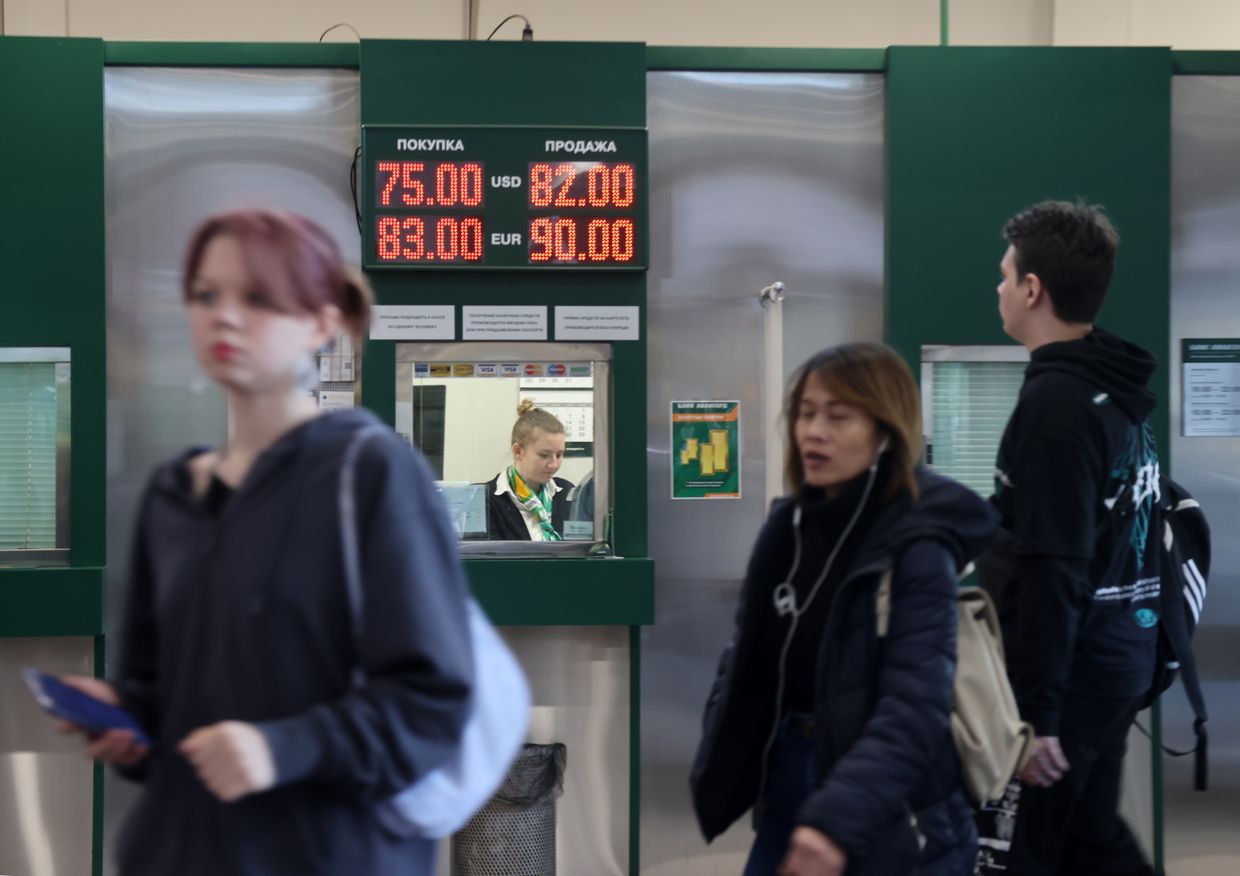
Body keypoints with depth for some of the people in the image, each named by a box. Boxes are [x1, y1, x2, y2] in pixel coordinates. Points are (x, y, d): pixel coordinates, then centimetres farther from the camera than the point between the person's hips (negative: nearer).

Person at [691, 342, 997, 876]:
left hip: (891, 831, -6)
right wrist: (714, 772, 0)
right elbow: (746, 661, 10)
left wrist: (838, 818, -37)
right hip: (789, 785, 6)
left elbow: (914, 707, -26)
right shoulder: (787, 527, 4)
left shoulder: (918, 547, -17)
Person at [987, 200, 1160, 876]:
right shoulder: (1118, 390, 11)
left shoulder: (1055, 402, -19)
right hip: (1119, 658, 9)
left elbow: (1051, 571, -24)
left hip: (1071, 668, -9)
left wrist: (1034, 709, -23)